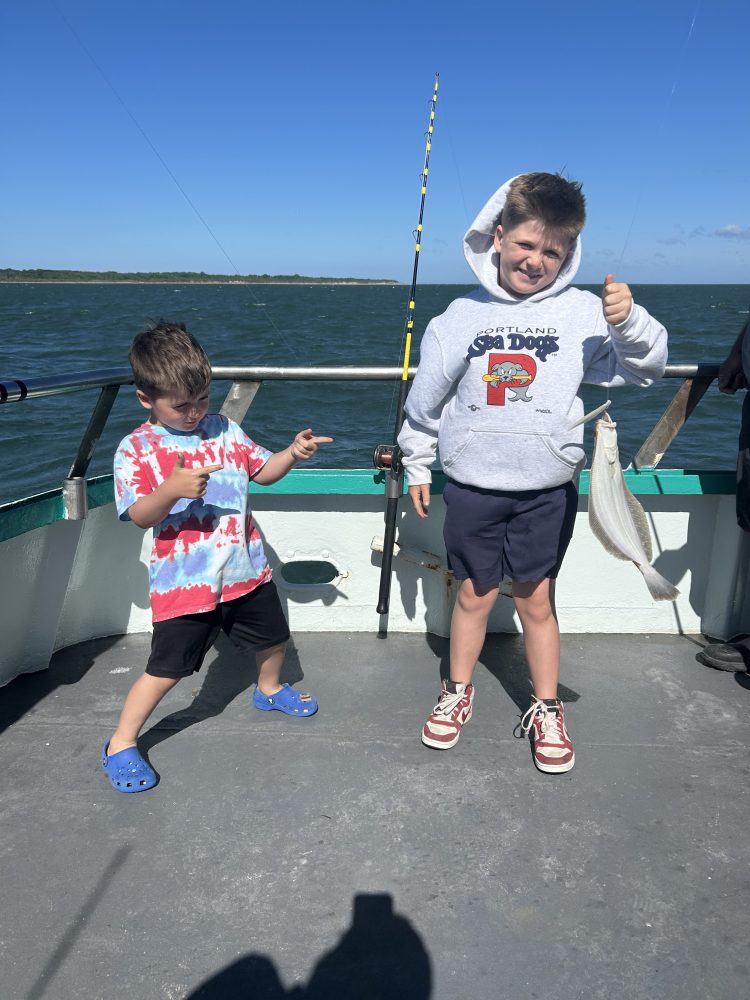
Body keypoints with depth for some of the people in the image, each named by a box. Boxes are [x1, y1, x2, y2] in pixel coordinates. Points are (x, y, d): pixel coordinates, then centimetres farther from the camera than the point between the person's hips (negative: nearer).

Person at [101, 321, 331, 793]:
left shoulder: (223, 429, 4)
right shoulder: (136, 449, -10)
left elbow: (261, 470, 13)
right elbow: (139, 515, -18)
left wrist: (292, 453, -6)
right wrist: (171, 490, -37)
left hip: (246, 569, 5)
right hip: (185, 582, -5)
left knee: (274, 638, 23)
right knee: (166, 669, 1)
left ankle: (269, 689, 54)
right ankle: (121, 744, 22)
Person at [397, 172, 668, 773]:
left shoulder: (583, 313, -4)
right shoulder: (462, 316, -2)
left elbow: (646, 369, -3)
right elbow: (425, 401, 7)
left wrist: (630, 320, -22)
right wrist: (417, 466, 12)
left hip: (547, 491, 0)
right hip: (472, 488, 1)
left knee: (537, 600, 10)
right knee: (474, 595, 13)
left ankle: (547, 710, 29)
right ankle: (458, 692, 35)